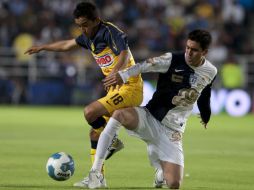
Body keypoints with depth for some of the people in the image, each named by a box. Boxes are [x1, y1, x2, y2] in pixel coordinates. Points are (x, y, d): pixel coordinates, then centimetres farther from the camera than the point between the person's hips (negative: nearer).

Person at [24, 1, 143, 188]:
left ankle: (113, 143, -1)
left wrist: (115, 72, -55)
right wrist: (42, 47, 39)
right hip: (116, 89, 9)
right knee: (96, 132, 7)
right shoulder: (90, 36, 9)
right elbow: (67, 45, 28)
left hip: (130, 88, -9)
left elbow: (124, 54, -36)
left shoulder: (110, 32, -17)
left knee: (90, 112, -23)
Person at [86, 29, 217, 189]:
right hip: (149, 118, -2)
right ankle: (96, 171, -28)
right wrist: (123, 75, -40)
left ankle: (161, 169, 30)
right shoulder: (173, 60, -10)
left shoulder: (211, 72, 1)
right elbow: (145, 66, -23)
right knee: (120, 114, -36)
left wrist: (205, 116, 38)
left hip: (172, 132, 2)